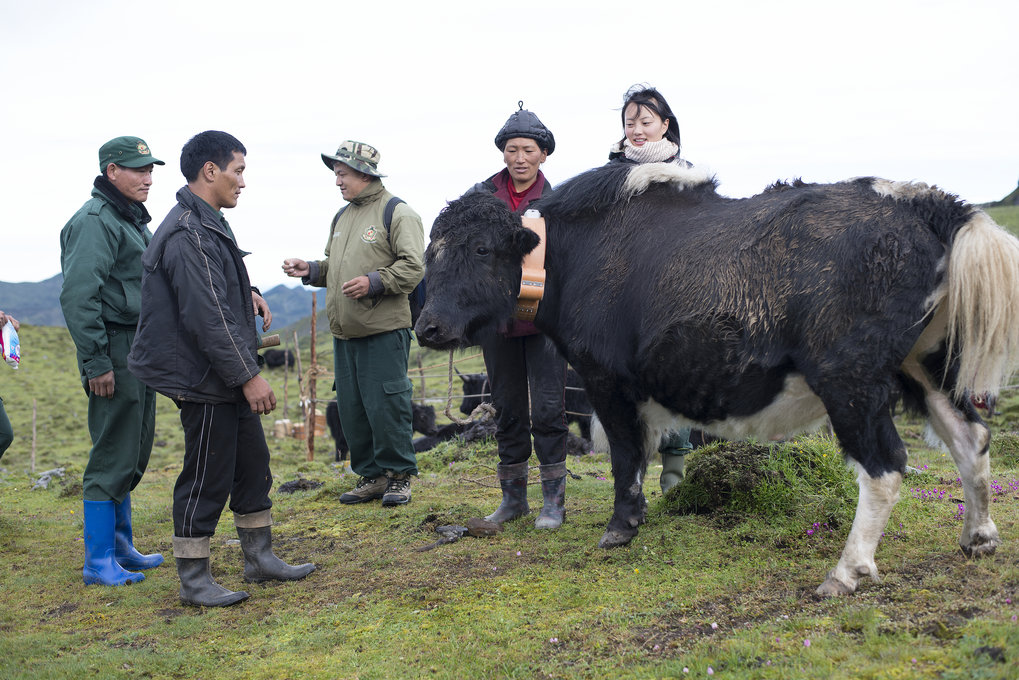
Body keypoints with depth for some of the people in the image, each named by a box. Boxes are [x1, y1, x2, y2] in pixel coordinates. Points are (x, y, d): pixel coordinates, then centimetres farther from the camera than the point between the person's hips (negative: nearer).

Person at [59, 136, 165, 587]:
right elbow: (77, 296, -20)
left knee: (132, 455, 15)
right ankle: (98, 562, 1)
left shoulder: (132, 220, 19)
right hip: (114, 353, -10)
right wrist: (96, 362, -21)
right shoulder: (96, 221, -13)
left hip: (139, 354, 10)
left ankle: (120, 546, 26)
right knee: (113, 457, -7)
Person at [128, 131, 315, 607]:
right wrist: (248, 376, -21)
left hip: (228, 378, 10)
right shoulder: (189, 234, -20)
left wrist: (248, 292, 10)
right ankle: (193, 580, 10)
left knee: (252, 464, 17)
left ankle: (259, 558, 29)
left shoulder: (208, 223, 13)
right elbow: (209, 317, -24)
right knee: (207, 478, -2)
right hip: (204, 379, -10)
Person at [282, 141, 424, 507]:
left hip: (384, 330, -8)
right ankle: (371, 476, 20)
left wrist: (374, 282, -22)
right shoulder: (342, 216, 19)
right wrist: (310, 270, 10)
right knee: (351, 408, 10)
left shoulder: (397, 213, -6)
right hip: (344, 332, 8)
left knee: (386, 404, -5)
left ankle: (399, 475, 8)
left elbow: (413, 266, -14)